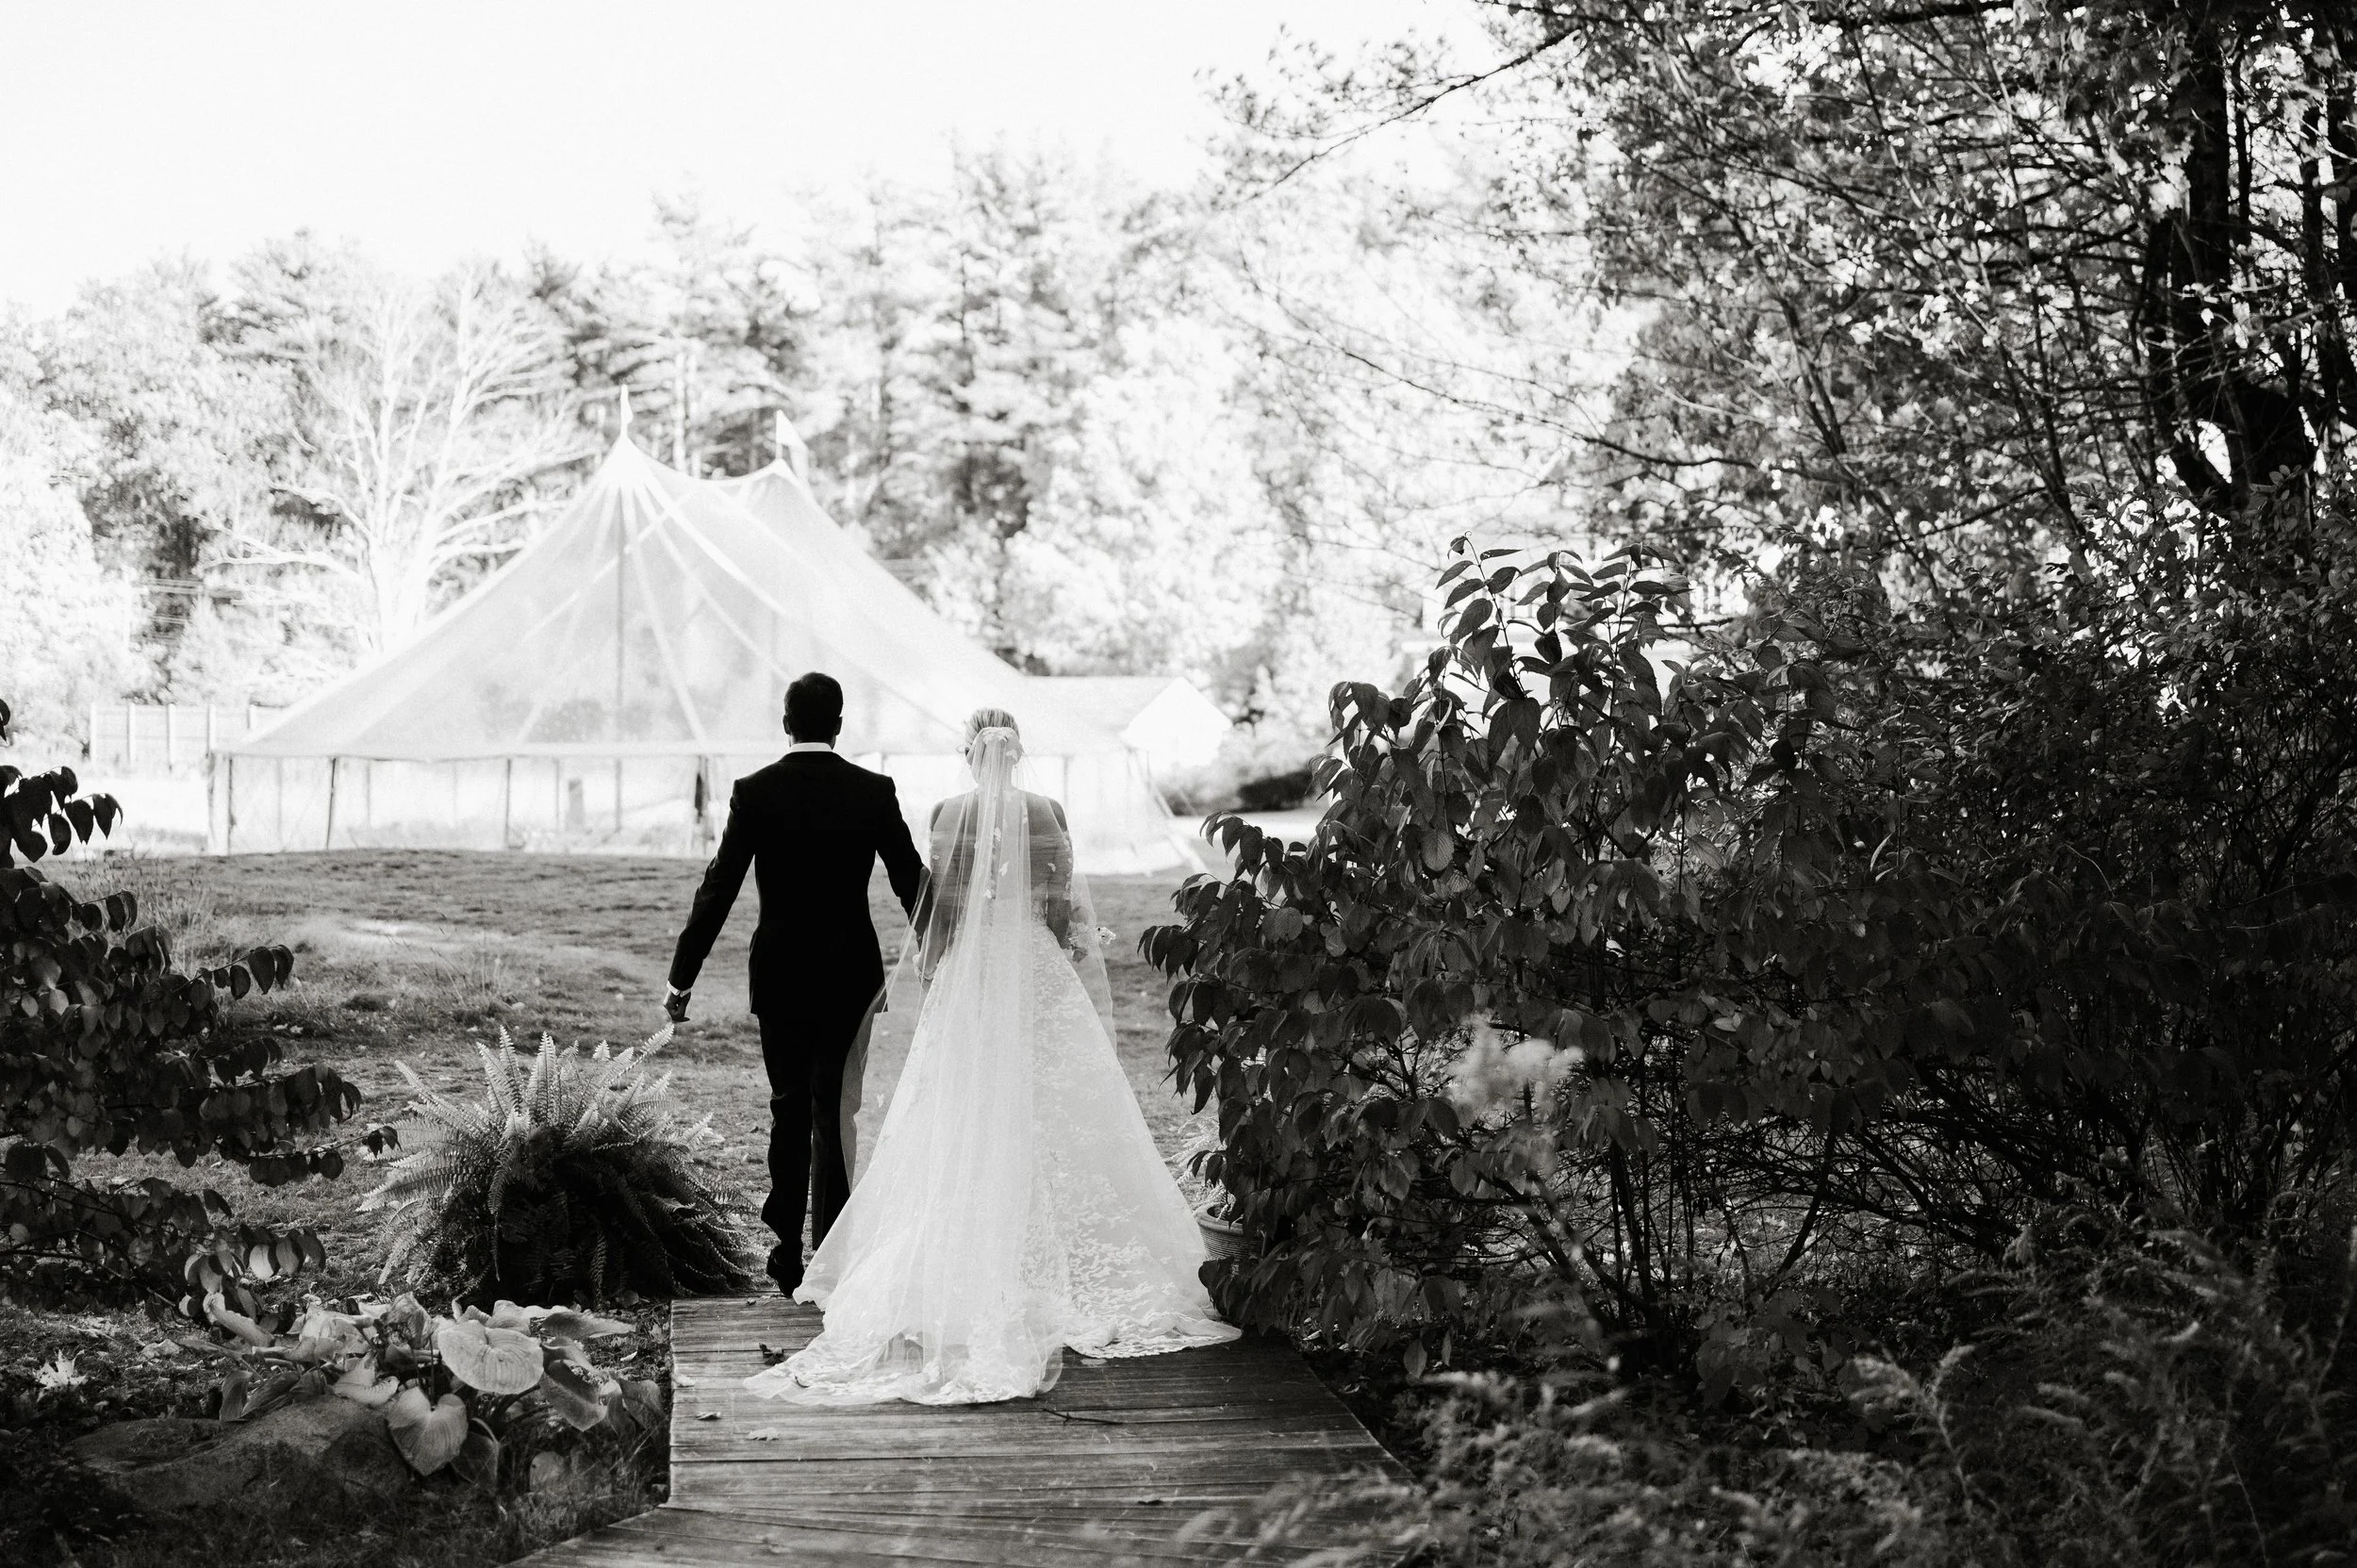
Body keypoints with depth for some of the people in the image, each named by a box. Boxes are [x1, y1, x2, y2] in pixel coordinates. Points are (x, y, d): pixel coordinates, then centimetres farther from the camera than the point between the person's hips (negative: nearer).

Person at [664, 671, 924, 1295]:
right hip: (851, 975, 0)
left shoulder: (755, 792, -6)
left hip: (780, 978, 0)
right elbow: (912, 882, 1)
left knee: (789, 1112, 13)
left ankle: (787, 1255, 13)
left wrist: (681, 978, -2)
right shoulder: (874, 791, -4)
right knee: (836, 1115, 6)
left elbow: (719, 888, -7)